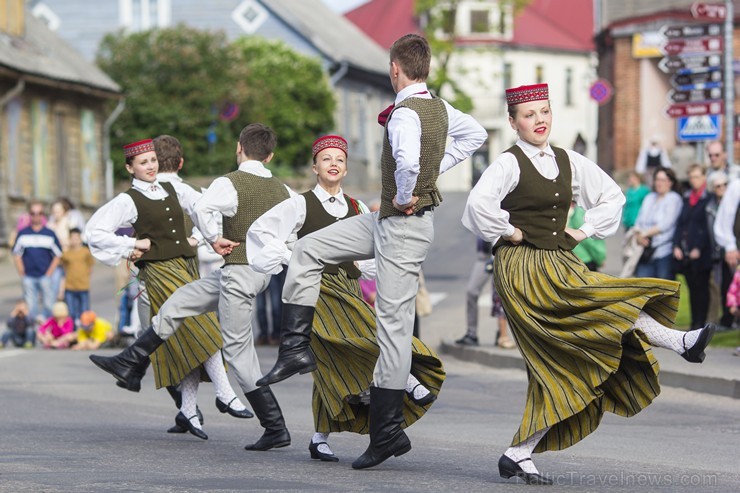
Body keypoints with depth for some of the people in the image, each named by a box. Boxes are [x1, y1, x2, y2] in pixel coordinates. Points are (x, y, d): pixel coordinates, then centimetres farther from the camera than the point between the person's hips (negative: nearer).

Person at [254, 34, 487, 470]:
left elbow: (408, 160, -41)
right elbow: (476, 134, 22)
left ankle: (388, 431, 2)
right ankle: (296, 349, 9)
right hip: (386, 221, 10)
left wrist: (405, 196, -20)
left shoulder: (405, 113, -22)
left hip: (404, 225, -10)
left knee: (394, 323, -4)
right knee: (307, 250, 12)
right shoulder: (440, 108, 5)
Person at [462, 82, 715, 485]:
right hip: (523, 271, -7)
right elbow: (479, 203, -24)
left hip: (560, 265, 7)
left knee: (560, 368, 0)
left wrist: (587, 230, 11)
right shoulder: (510, 164, -7)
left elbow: (612, 196, 24)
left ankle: (519, 455, 3)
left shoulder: (568, 162, 12)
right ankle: (679, 342, -21)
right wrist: (507, 233, -14)